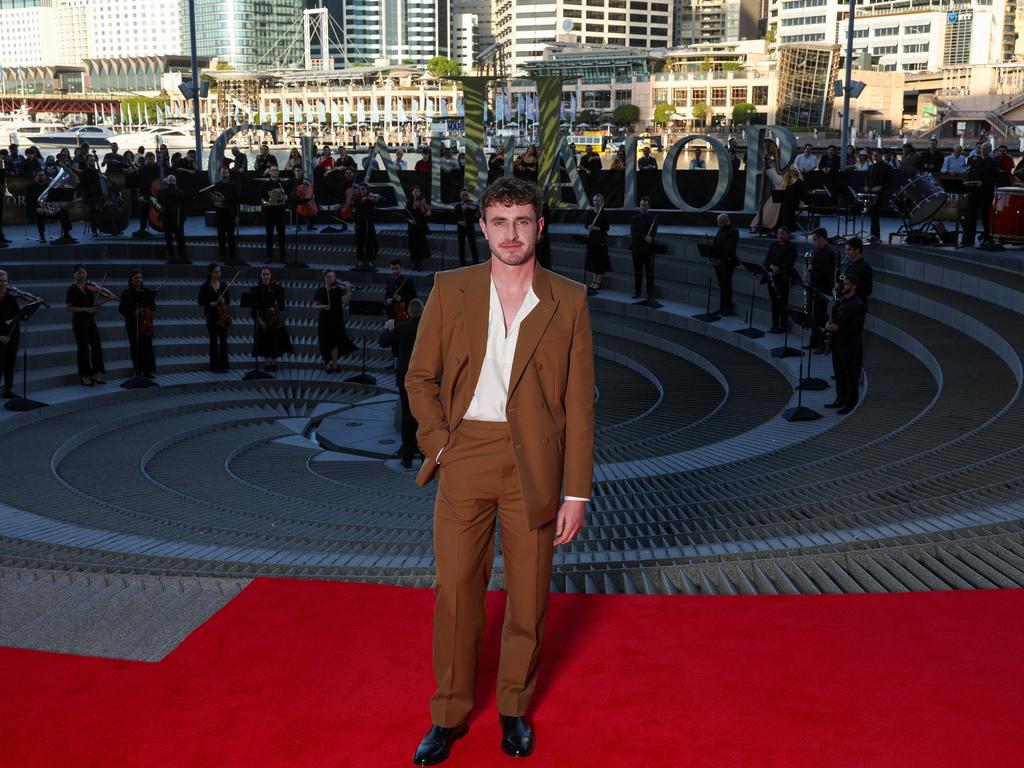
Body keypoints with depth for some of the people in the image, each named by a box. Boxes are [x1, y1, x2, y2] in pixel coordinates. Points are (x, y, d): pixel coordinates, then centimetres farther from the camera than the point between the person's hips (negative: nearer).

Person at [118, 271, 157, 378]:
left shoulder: (147, 292, 7)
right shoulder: (127, 293, 3)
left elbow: (153, 306, 9)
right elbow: (121, 309, 0)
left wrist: (149, 310, -13)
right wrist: (132, 312, -16)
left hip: (146, 322, 1)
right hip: (132, 324, -1)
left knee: (147, 345, -6)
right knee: (136, 347, 0)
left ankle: (149, 370, 0)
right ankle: (138, 371, 7)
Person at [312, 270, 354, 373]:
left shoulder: (339, 288, -2)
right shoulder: (320, 290, -1)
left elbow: (345, 301, -15)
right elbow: (314, 306, -3)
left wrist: (347, 291, -27)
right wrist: (322, 306, -22)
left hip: (337, 318, -1)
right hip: (324, 319, 1)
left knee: (334, 341, -3)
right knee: (326, 342, 5)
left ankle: (334, 364, 4)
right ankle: (328, 363, 19)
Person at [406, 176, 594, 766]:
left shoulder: (568, 301, 0)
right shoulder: (450, 290, 2)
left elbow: (579, 402, -1)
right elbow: (421, 377, 9)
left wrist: (577, 493, -4)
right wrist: (437, 443, -5)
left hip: (534, 465, 0)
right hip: (465, 458, 1)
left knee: (530, 594, 10)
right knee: (456, 588, 7)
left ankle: (516, 707, 31)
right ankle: (450, 713, 24)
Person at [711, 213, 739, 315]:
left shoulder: (733, 231, -10)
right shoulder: (720, 230, 16)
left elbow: (730, 248, -18)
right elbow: (714, 244, 13)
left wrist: (720, 258, -23)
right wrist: (713, 257, -4)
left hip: (727, 262, -8)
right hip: (718, 261, 8)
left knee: (726, 285, -3)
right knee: (721, 285, 12)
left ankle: (728, 309, 3)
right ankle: (722, 307, 18)